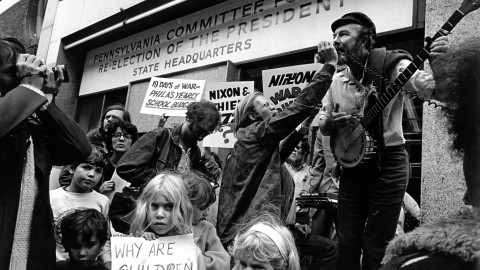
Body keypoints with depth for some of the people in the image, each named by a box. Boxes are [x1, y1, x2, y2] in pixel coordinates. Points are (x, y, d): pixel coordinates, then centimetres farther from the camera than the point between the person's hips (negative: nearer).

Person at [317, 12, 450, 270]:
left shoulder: (390, 65, -10)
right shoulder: (336, 80, 5)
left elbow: (431, 87, -24)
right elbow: (322, 122, 14)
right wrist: (329, 124, -9)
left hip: (387, 164, -5)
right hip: (352, 165, 5)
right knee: (346, 245, 11)